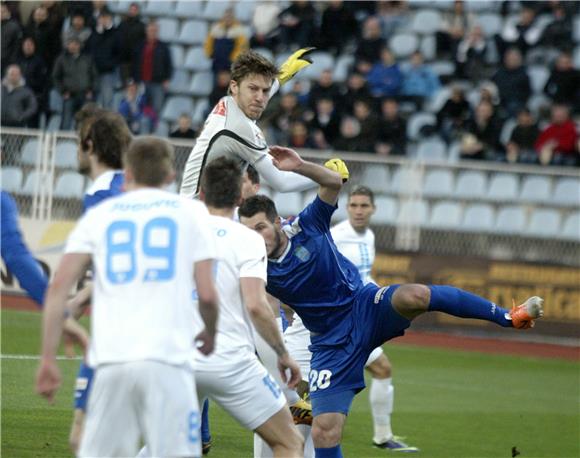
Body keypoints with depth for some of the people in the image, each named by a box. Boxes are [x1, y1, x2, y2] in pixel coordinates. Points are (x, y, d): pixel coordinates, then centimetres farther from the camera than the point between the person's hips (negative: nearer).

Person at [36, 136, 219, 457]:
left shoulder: (99, 215, 15)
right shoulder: (190, 212, 11)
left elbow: (59, 287, 3)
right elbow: (206, 294, 2)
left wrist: (48, 359, 5)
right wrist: (210, 335, 23)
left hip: (112, 358, 2)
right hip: (168, 357, -2)